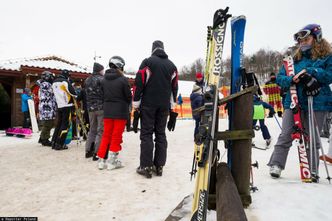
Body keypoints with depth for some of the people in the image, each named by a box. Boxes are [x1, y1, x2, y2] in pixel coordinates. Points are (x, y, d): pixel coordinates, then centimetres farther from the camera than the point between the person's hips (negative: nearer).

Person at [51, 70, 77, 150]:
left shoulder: (54, 82, 16)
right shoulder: (65, 81, -10)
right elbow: (73, 93, -15)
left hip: (59, 106, 8)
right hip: (67, 106, -8)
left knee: (59, 123, 16)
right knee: (65, 125, -4)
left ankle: (54, 142, 19)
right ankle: (59, 144, -4)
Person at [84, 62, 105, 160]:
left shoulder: (87, 80, 12)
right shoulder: (101, 79, -10)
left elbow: (85, 94, 14)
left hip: (90, 108, 7)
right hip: (101, 108, -7)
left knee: (92, 130, 18)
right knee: (101, 131, -1)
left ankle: (88, 151, 22)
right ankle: (97, 153, -1)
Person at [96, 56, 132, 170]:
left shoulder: (104, 80, 2)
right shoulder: (123, 79, -13)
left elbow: (103, 95, 5)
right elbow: (128, 96, -8)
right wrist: (126, 105, 12)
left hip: (107, 111, 5)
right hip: (120, 112, -5)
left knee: (106, 135, 15)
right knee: (116, 136, 5)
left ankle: (101, 160, 18)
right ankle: (112, 161, 11)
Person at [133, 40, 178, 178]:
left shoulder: (147, 62, -1)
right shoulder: (172, 66, 14)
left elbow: (139, 84, -7)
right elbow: (174, 88, 14)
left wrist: (136, 104, -3)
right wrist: (173, 110, 16)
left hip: (148, 105, -4)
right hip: (164, 106, 4)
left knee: (146, 134, 0)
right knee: (161, 134, 9)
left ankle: (146, 167, 0)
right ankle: (159, 166, 11)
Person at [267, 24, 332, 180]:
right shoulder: (295, 59, 12)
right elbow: (280, 78, 7)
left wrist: (310, 71, -17)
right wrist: (292, 80, -13)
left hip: (317, 103, -1)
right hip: (294, 101, 2)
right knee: (285, 135, -1)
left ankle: (312, 171, 16)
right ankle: (276, 164, 5)